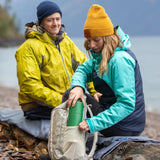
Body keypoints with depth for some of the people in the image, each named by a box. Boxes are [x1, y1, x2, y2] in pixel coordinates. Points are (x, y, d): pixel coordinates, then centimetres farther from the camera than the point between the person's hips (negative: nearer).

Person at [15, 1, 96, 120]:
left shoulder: (66, 41, 14)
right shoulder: (28, 48, -9)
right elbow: (29, 85, -15)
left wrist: (95, 91, -2)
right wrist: (60, 101, -22)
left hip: (67, 99, 7)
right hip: (38, 105, -7)